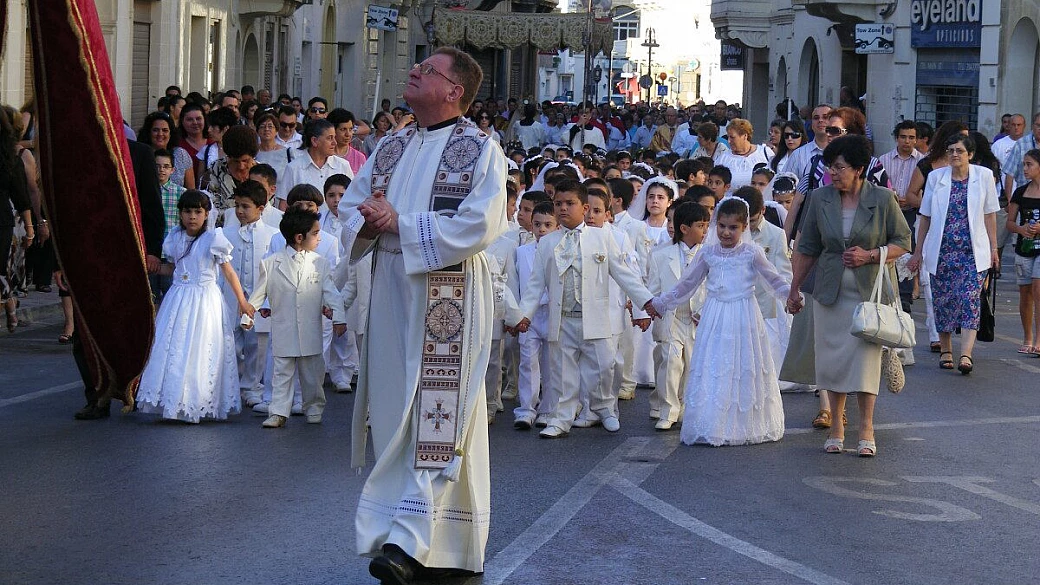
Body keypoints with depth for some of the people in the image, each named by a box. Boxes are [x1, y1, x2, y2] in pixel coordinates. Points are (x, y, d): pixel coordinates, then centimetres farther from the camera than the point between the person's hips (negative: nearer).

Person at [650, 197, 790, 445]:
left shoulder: (751, 252, -2)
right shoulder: (708, 253, 5)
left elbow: (774, 279, 3)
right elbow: (686, 283, 12)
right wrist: (659, 303, 12)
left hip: (744, 317, -2)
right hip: (715, 319, 2)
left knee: (744, 369, 3)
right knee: (712, 369, -2)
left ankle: (744, 425, 13)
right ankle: (710, 425, 3)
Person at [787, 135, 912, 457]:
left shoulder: (883, 199, -6)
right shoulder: (820, 198, 2)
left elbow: (903, 242, 1)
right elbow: (807, 248, 10)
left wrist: (869, 256, -14)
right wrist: (795, 288, 11)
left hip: (870, 291, -3)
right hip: (830, 291, 3)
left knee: (866, 356, -5)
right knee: (831, 357, 3)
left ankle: (866, 430, 6)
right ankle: (836, 427, 15)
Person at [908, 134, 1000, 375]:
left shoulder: (984, 176, 3)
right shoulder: (935, 177, 5)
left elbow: (990, 215, 7)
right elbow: (925, 217, 9)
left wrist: (994, 248, 5)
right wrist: (918, 252, 9)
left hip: (973, 251, -2)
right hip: (942, 251, 2)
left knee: (970, 300, -12)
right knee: (943, 301, 5)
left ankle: (966, 355, -18)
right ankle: (946, 351, 19)